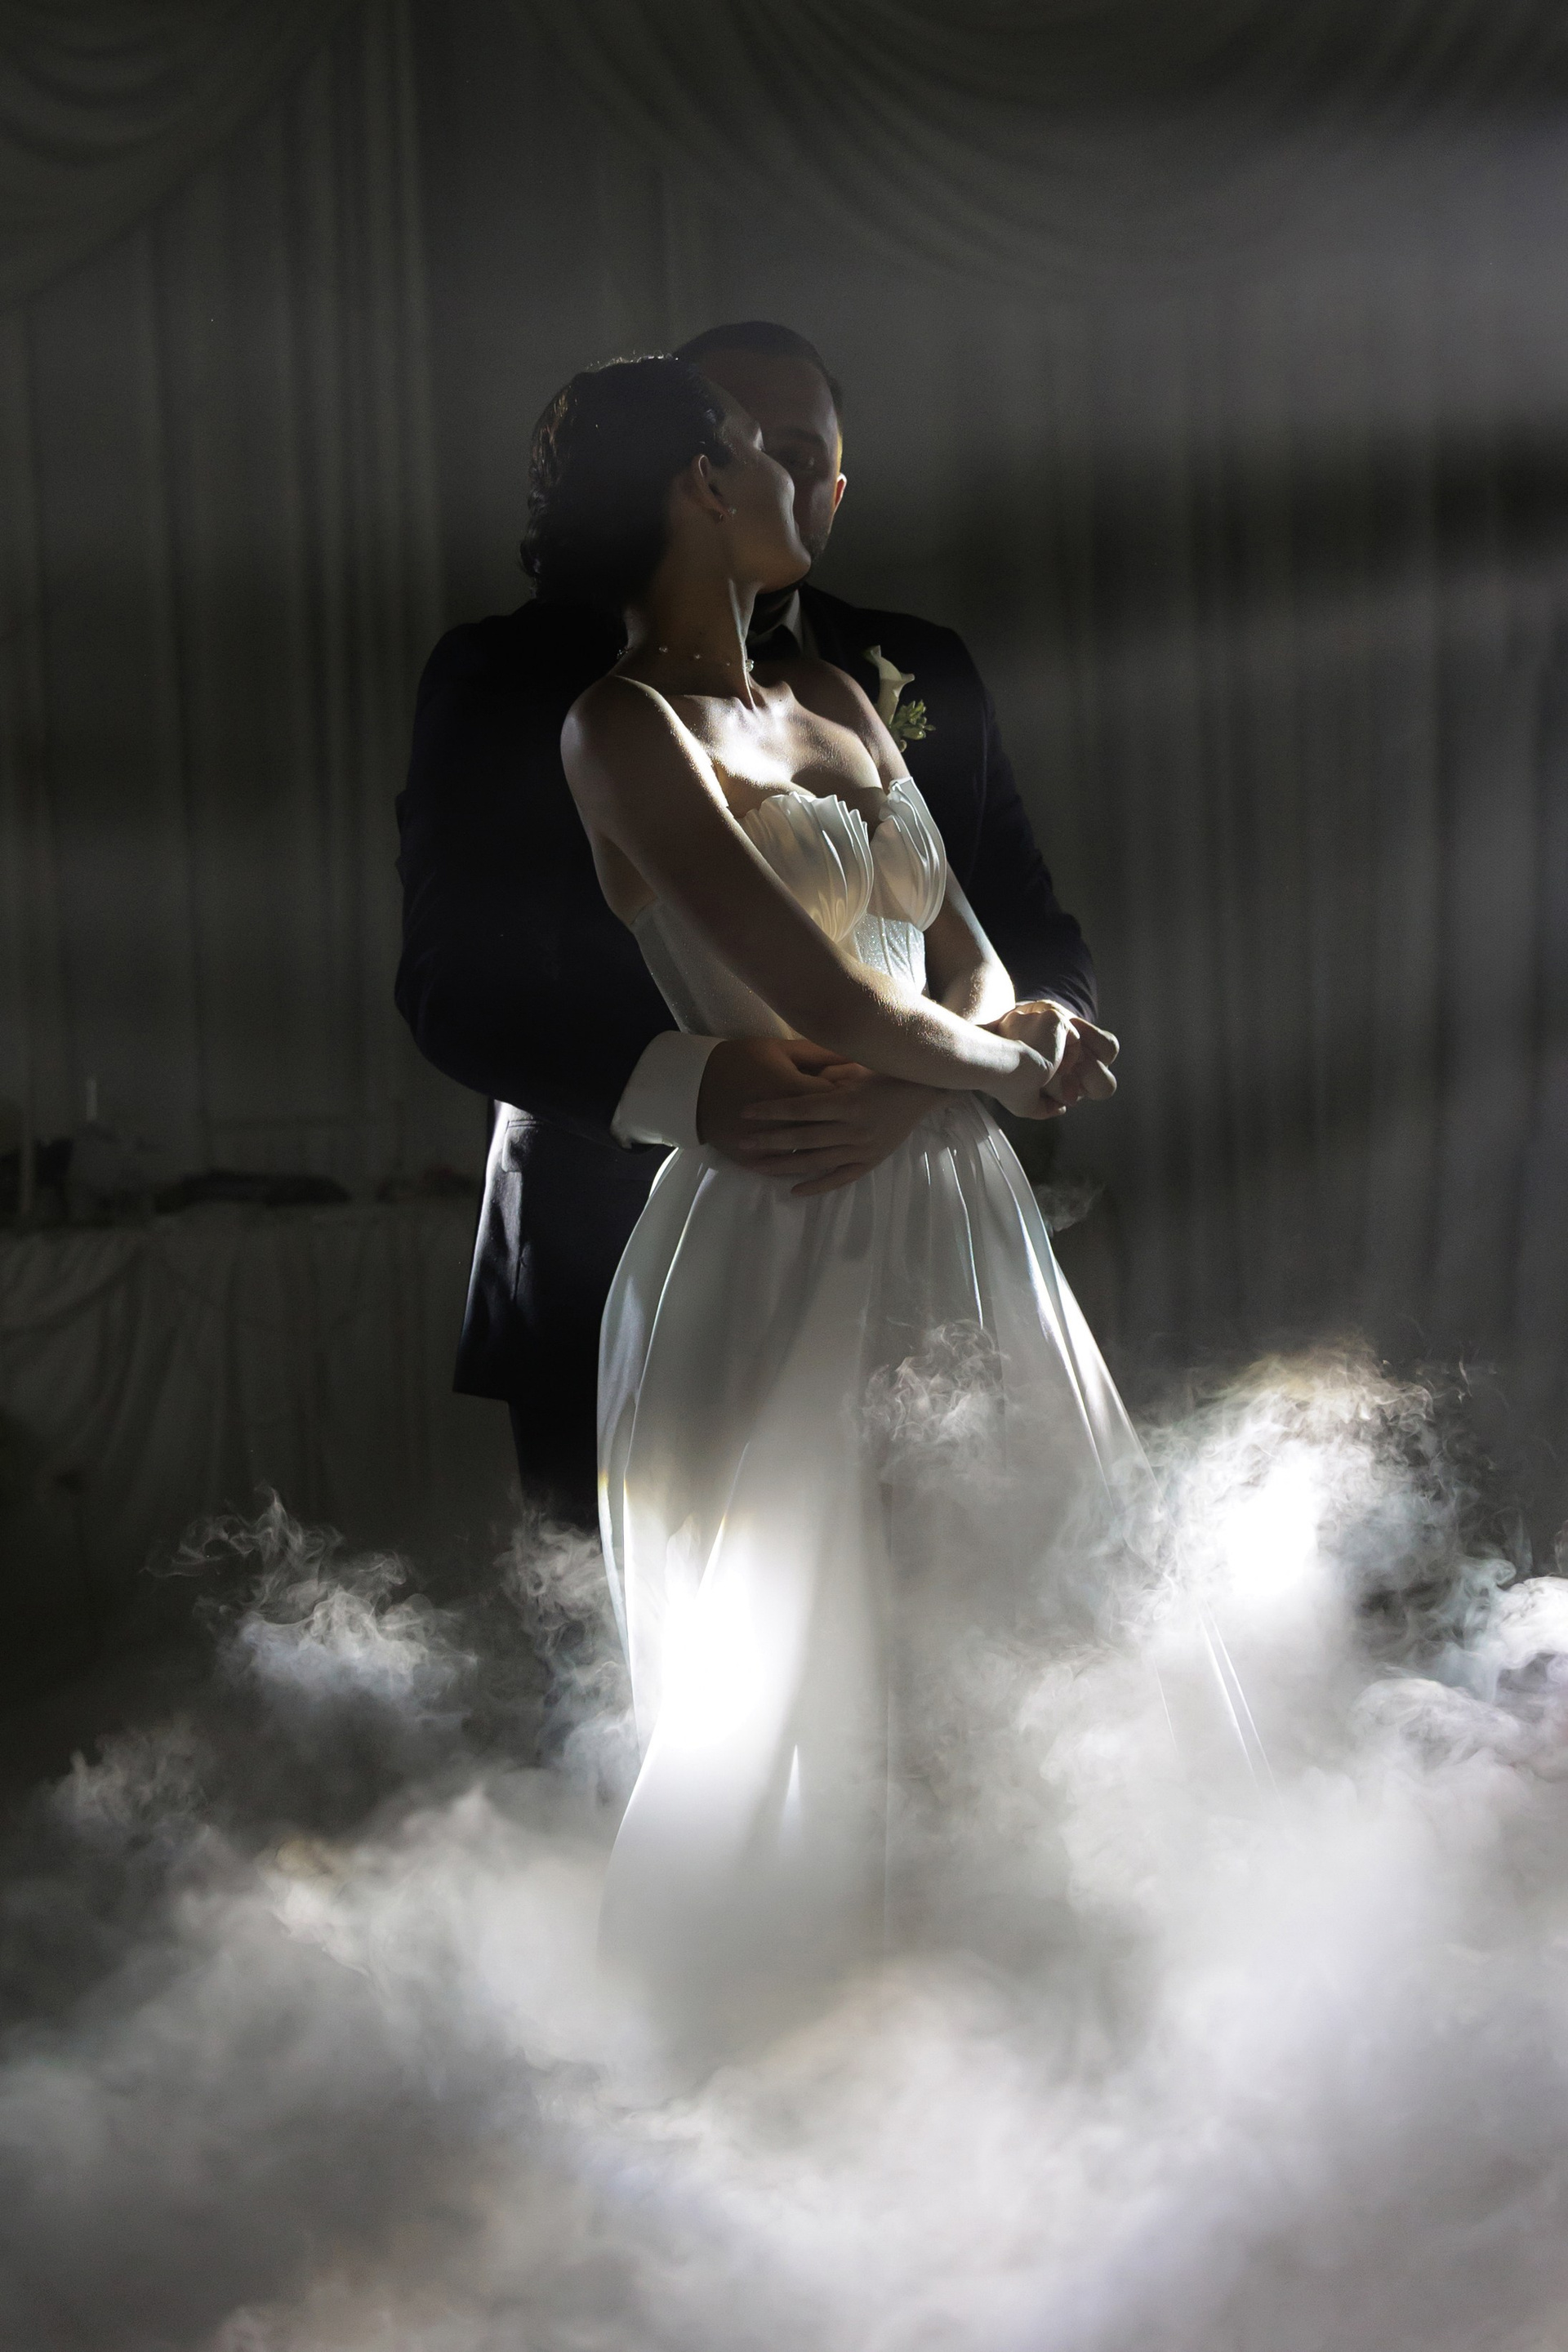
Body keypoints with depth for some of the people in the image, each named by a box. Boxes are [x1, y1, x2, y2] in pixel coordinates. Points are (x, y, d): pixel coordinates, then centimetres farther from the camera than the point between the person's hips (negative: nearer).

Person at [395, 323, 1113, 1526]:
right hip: (612, 1290, -2)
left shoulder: (925, 677, 8)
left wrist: (920, 1077, -23)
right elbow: (457, 985, -10)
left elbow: (1038, 946, 1)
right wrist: (687, 1085, -28)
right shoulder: (511, 680, 0)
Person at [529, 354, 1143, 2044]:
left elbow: (967, 954, 12)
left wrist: (972, 1035, -10)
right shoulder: (625, 727, -11)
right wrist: (998, 1066, -3)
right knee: (785, 1705, 2)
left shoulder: (832, 698, 14)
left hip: (955, 1209, 8)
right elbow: (824, 1003, -19)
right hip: (781, 1243, -8)